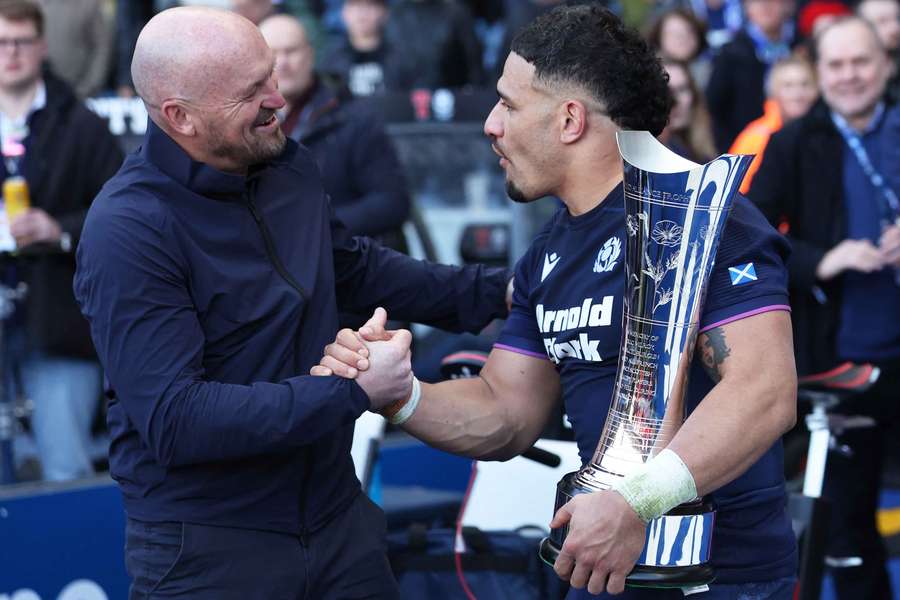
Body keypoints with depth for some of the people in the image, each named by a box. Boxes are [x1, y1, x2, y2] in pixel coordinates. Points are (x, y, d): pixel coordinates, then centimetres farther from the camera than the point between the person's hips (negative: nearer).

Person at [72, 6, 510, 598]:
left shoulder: (289, 165, 2)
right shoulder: (127, 232, -21)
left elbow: (353, 266, 21)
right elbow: (175, 421, -26)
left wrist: (492, 291, 13)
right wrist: (351, 390, -25)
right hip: (209, 550, -6)